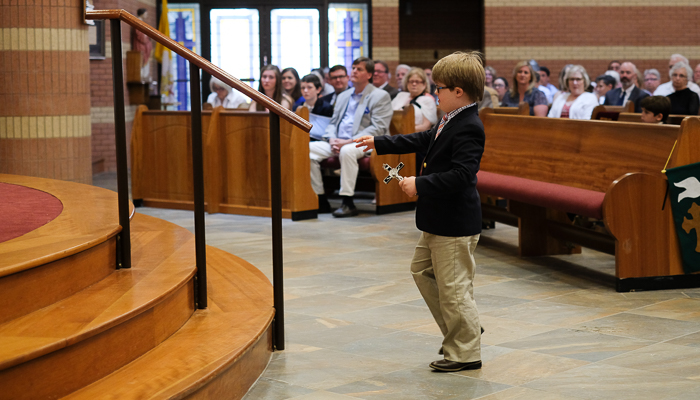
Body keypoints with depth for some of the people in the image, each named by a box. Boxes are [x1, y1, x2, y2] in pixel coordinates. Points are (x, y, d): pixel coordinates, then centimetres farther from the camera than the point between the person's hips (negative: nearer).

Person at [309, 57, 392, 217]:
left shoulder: (380, 96, 0)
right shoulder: (343, 96, 23)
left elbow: (378, 129, -10)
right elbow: (332, 122, 21)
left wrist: (349, 141, -18)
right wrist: (332, 140, -3)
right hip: (338, 143, 7)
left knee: (347, 151, -40)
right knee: (308, 149, -15)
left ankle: (348, 203, -34)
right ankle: (320, 200, -14)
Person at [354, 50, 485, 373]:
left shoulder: (468, 129, -22)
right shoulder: (450, 122, 10)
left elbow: (460, 175, -29)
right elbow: (422, 141, 23)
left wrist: (420, 184, -25)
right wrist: (379, 143, 23)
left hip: (455, 225, -11)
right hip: (437, 221, 11)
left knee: (453, 287, -3)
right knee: (422, 270, 21)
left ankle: (465, 353, 9)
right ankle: (459, 331, 30)